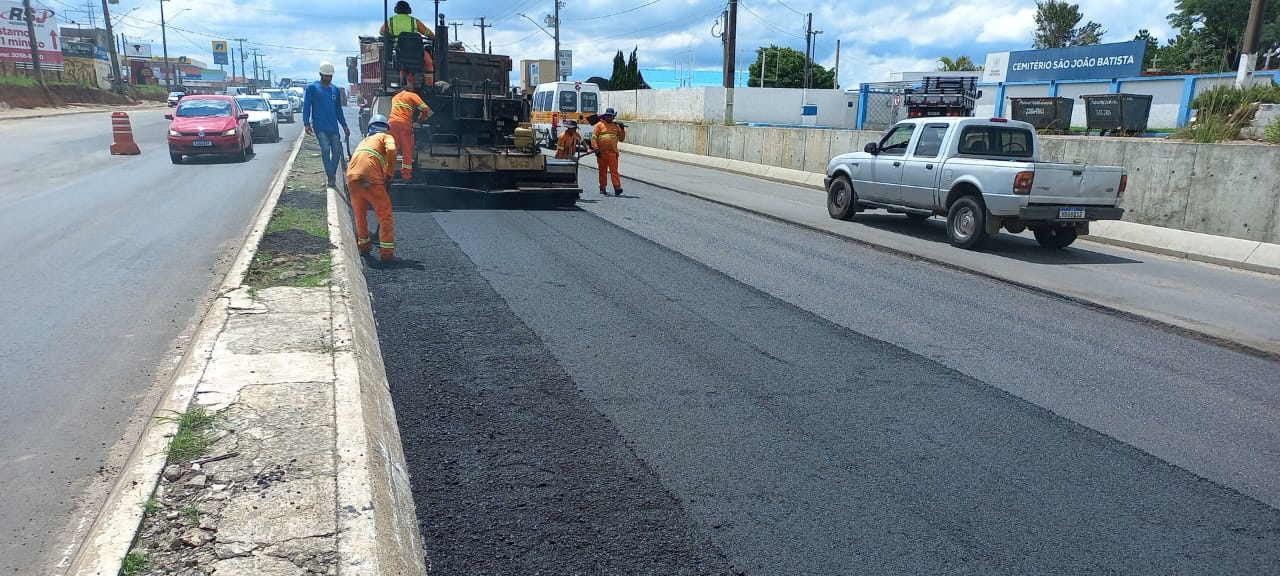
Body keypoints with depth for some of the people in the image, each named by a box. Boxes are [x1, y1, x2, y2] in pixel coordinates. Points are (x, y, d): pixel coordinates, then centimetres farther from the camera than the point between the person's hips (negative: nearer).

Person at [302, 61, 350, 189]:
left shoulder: (335, 89, 14)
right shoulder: (312, 87, 1)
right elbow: (306, 106, -1)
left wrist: (344, 125, 19)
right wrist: (306, 123, -10)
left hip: (333, 126, 5)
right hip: (319, 126, -5)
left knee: (337, 150, 0)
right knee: (325, 149, -15)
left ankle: (331, 177, 14)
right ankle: (331, 178, -12)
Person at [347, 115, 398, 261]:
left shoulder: (364, 140, 34)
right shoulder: (386, 136, 17)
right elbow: (391, 150, -7)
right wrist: (390, 173, 3)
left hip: (352, 176, 6)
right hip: (371, 178, -6)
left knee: (360, 213, 23)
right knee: (384, 214, 4)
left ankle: (363, 244, 37)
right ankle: (387, 251, 0)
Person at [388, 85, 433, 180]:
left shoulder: (395, 97, 30)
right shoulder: (413, 95, 14)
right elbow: (426, 109, 5)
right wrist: (421, 119, 23)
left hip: (393, 122, 4)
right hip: (405, 123, -4)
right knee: (407, 150, 3)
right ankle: (406, 174, 3)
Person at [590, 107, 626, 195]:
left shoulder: (616, 126, 14)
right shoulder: (599, 125, 4)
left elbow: (621, 139, 17)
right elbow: (593, 137, -1)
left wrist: (622, 130, 3)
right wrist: (596, 149, -12)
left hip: (612, 152, 1)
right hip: (601, 153, -1)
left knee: (614, 170, -8)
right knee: (603, 171, 8)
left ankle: (617, 188, -16)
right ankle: (602, 188, 17)